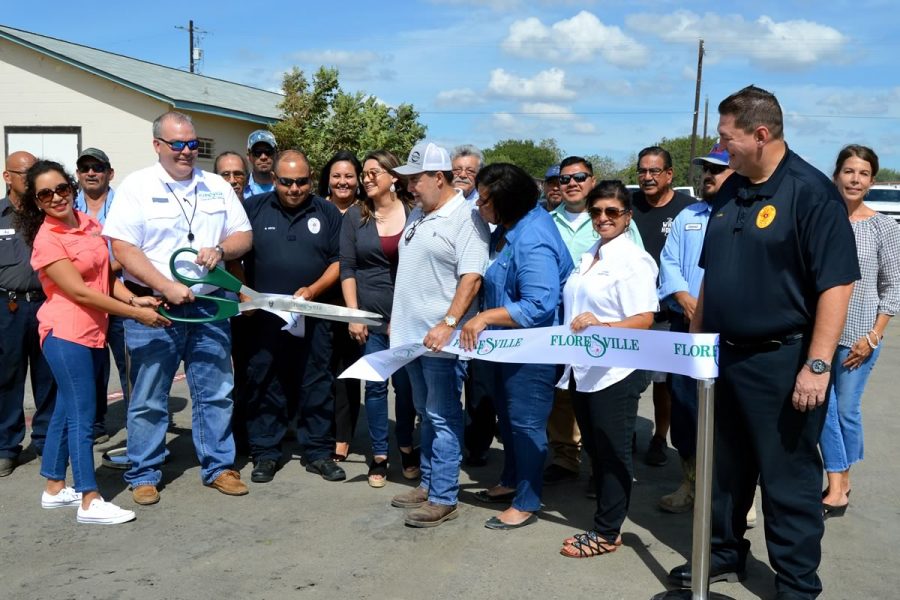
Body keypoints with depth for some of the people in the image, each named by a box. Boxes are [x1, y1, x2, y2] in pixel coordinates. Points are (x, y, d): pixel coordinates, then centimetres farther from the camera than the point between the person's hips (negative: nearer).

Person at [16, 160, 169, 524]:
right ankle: (90, 502, 4)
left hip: (94, 332, 7)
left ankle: (55, 489, 28)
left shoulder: (89, 223, 8)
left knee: (67, 411, 16)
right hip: (66, 334, -7)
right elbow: (80, 292, -17)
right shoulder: (46, 240, -13)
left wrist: (133, 299, -6)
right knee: (82, 416, -4)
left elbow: (106, 275, 12)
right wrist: (137, 313, -16)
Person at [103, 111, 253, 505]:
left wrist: (221, 249, -12)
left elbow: (243, 236, 11)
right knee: (148, 399, 4)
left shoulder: (217, 187, 10)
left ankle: (218, 466, 22)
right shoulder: (137, 186, -3)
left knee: (216, 392, 9)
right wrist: (167, 287, -19)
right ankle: (144, 475, 18)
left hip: (208, 307, 4)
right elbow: (123, 249, -10)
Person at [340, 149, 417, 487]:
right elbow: (346, 267, 3)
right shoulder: (355, 215, 4)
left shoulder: (414, 213, 2)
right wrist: (353, 314, -4)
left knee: (405, 383, 6)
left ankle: (406, 447, 25)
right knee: (375, 384, 5)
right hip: (370, 315, 1)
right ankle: (379, 455, 16)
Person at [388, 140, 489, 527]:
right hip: (412, 334, 9)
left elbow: (472, 278, -21)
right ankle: (428, 484, 28)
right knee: (426, 414, 17)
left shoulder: (465, 218, -13)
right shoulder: (417, 215, 15)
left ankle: (443, 498, 7)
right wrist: (397, 317, 21)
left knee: (442, 418, -2)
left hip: (442, 339, -9)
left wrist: (448, 324, -28)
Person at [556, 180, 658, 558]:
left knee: (612, 453, 3)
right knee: (595, 451, 16)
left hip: (615, 373, -8)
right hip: (583, 370, 8)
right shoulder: (588, 256, 15)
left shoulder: (633, 259, -12)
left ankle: (606, 532, 14)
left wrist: (600, 326, -33)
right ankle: (605, 522, 29)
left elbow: (644, 319, -20)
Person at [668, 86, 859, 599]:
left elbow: (837, 283, -18)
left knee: (788, 479, 5)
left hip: (781, 361, -7)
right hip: (723, 356, 7)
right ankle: (725, 555, 35)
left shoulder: (811, 191, -14)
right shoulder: (731, 191, 9)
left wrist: (818, 365, -22)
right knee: (726, 467, 18)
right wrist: (696, 339, 15)